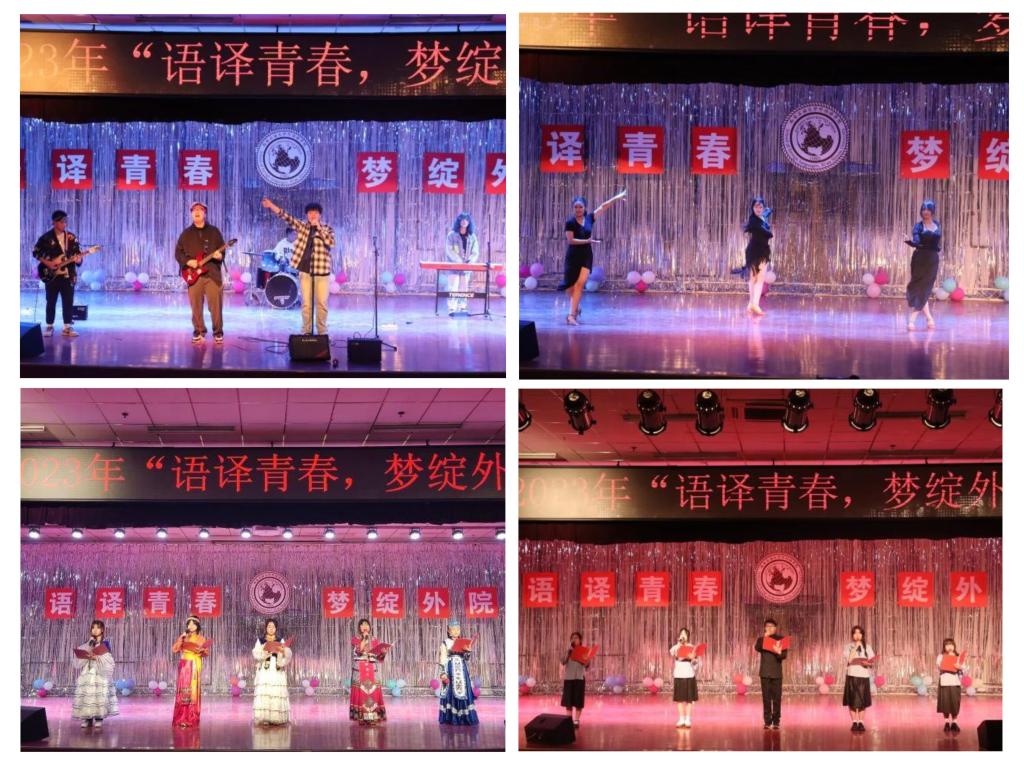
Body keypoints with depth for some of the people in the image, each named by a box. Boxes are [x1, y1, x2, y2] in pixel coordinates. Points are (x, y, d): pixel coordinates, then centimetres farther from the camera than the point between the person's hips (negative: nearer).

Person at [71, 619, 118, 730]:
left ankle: (99, 720, -8)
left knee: (99, 696, -11)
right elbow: (78, 661, 9)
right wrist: (86, 656, -10)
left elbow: (108, 660, -3)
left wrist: (97, 658, -16)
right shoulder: (87, 645, 13)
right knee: (87, 695, -3)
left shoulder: (105, 644, 4)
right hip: (88, 675, 3)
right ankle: (87, 720, 2)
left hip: (100, 675, -3)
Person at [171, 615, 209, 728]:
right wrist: (181, 638, -4)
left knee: (193, 690, -7)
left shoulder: (201, 639, 8)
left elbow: (207, 653, 5)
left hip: (195, 667, -1)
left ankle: (191, 719, -5)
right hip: (184, 666, 1)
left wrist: (202, 651, -16)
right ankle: (181, 719, -5)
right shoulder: (183, 637, 12)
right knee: (183, 691, -6)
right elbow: (174, 649, 3)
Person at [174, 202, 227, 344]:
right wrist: (188, 261, -8)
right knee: (196, 306, 2)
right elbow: (178, 252, 9)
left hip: (213, 274, -1)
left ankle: (218, 332, 3)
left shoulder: (214, 232, 8)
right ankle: (199, 332, 14)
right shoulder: (186, 234, 10)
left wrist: (220, 256, -15)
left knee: (216, 305, -6)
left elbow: (223, 251, 8)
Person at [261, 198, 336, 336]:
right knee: (306, 304, 1)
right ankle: (306, 332, 8)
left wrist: (318, 227, -16)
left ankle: (322, 332, 11)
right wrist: (271, 206, -14)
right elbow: (288, 218, -3)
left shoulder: (326, 229, 2)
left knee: (322, 303, 1)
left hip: (322, 272, -1)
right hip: (305, 271, 1)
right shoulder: (302, 226, 6)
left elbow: (331, 243, -16)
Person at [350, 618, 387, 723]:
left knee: (373, 692, -6)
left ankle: (374, 717, -6)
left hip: (372, 671, 2)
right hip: (360, 671, -2)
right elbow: (359, 650, -13)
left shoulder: (375, 640, 14)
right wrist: (364, 638, -9)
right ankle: (361, 717, -5)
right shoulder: (355, 639, 6)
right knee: (361, 692, -8)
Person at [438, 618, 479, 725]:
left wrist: (467, 652, -8)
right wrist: (443, 673, -10)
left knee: (463, 693, -3)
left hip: (462, 670, 3)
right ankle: (450, 718, -5)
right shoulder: (445, 643, 3)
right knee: (451, 693, -7)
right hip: (450, 670, -3)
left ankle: (464, 717, -1)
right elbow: (443, 659, 0)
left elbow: (466, 659, 13)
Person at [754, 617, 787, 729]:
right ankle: (767, 721, 5)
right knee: (766, 698, 0)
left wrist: (779, 653, -27)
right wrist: (765, 637, -19)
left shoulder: (780, 639, 5)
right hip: (765, 672, 1)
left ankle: (776, 721, 2)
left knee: (777, 698, -2)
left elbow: (785, 655, -4)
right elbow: (757, 648, -12)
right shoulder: (761, 639, 8)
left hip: (777, 672, -1)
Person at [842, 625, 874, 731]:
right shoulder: (848, 646, 3)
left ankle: (861, 722, 6)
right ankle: (854, 722, 6)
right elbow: (849, 659, -12)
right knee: (852, 700, -2)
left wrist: (868, 663, -16)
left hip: (864, 676, 1)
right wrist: (855, 647, -13)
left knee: (862, 700, 0)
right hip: (852, 675, -1)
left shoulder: (867, 647, 8)